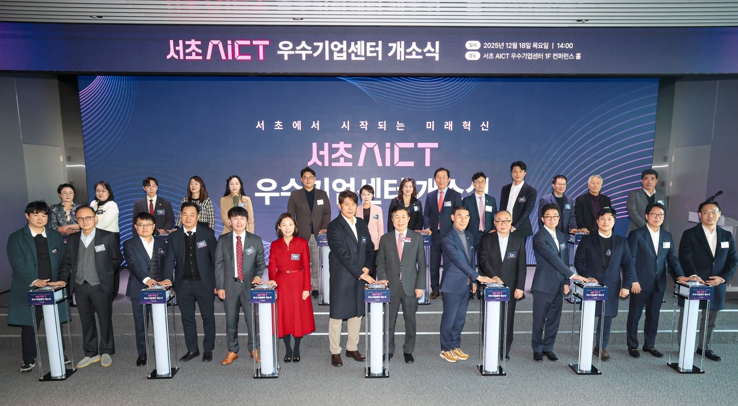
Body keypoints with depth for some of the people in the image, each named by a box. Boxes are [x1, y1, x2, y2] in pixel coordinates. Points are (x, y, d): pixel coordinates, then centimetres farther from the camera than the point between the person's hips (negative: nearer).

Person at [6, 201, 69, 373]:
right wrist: (33, 281, -23)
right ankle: (29, 360, 24)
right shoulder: (16, 238, 0)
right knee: (28, 327, 7)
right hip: (27, 290, -2)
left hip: (54, 289, 2)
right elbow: (17, 263, -11)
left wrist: (61, 280, -8)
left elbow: (63, 261, 6)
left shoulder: (56, 236, 9)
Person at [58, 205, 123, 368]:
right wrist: (62, 280, -1)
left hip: (101, 286, -3)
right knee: (86, 322, 13)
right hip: (80, 287, 4)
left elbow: (117, 259, 1)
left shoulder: (108, 237, -6)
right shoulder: (72, 239, 6)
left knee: (105, 320, 7)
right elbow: (66, 262, 9)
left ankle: (106, 352, 23)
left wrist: (105, 274, 2)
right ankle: (91, 353, 26)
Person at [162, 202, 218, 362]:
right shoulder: (174, 236, 4)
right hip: (183, 284, 3)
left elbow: (215, 258, -3)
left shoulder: (207, 233, -4)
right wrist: (168, 281, -15)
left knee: (208, 318, 6)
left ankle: (208, 350, 21)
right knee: (187, 318, 13)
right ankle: (192, 349, 27)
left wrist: (217, 282, -6)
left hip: (204, 283, -2)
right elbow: (170, 261, 0)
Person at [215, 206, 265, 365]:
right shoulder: (223, 240, 5)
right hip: (230, 285, 1)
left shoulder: (256, 240, 4)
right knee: (231, 320, 9)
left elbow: (260, 261, 6)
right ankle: (232, 351, 25)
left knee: (252, 319, 2)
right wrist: (219, 286, -1)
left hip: (249, 285, -1)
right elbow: (219, 264, 3)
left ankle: (253, 349, 21)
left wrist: (258, 275, -12)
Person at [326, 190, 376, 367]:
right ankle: (335, 352, 19)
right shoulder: (334, 226, -11)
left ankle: (352, 348, 29)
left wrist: (366, 269, -6)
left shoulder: (362, 225, 9)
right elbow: (342, 254, -18)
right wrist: (360, 274, -19)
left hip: (360, 277, 6)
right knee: (337, 315, 5)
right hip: (341, 278, -6)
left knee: (357, 314, 14)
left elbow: (370, 249, 10)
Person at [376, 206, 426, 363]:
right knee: (389, 320, 9)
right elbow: (380, 262, 5)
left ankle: (408, 351, 27)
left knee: (410, 320, 10)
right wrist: (382, 279, -10)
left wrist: (420, 285, -4)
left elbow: (421, 263, 1)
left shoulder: (417, 237, 2)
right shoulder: (385, 238, 4)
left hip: (410, 286, 0)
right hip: (391, 286, 0)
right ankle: (388, 350, 26)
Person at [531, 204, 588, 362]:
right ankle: (537, 349, 17)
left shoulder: (562, 236, 10)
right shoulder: (539, 237, -13)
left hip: (559, 285, 6)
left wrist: (566, 282, 7)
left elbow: (565, 260, 12)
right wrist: (572, 275, -22)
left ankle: (548, 348, 23)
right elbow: (553, 259, -20)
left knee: (554, 319, 11)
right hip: (543, 285, -6)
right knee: (539, 319, 3)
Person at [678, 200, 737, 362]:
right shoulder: (690, 234, -5)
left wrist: (723, 277, -8)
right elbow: (685, 260, -11)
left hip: (716, 286, 4)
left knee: (710, 320, 16)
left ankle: (704, 347, 32)